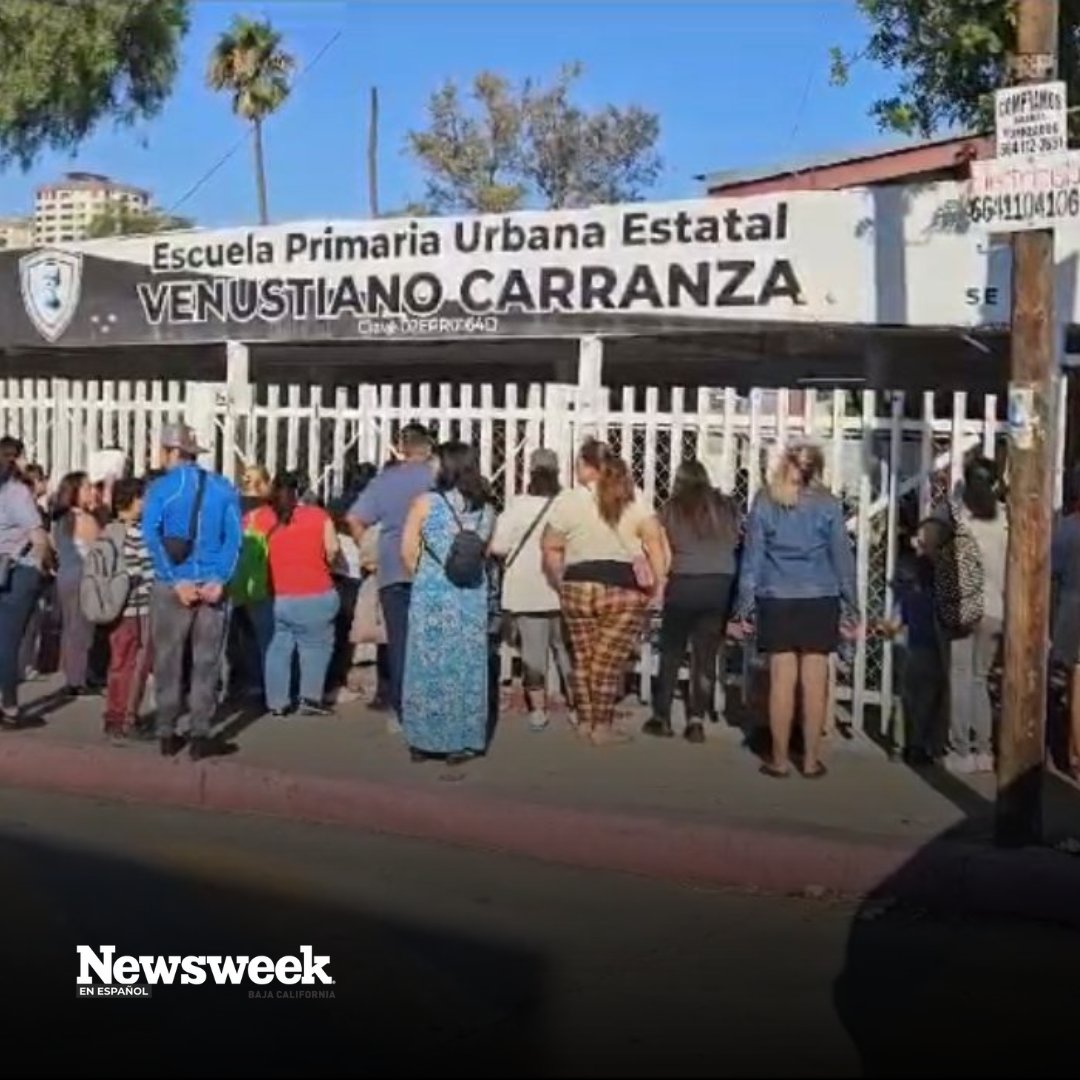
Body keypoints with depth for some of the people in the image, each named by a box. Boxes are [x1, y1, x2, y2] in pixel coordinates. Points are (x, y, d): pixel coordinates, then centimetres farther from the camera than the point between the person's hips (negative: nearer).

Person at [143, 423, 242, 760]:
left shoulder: (161, 488, -2)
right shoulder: (224, 488, 6)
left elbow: (151, 536, -13)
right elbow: (233, 537, -3)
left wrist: (176, 581, -13)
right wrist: (219, 580, -9)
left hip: (171, 585, -1)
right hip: (212, 586, 1)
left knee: (168, 662, 9)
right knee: (207, 663, 6)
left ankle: (167, 734, 13)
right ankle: (200, 735, 5)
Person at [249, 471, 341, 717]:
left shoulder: (259, 517, 2)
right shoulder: (319, 516, -2)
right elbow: (332, 549, -7)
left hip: (274, 597, 2)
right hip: (315, 595, -2)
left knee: (276, 649, 10)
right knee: (315, 647, 8)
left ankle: (277, 702, 12)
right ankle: (311, 699, 4)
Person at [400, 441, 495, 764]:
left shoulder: (426, 502, -5)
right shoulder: (486, 510, 6)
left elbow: (407, 552, -3)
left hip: (432, 595, -2)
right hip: (471, 597, 3)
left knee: (429, 665, 7)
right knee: (466, 667, 8)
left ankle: (424, 741, 14)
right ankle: (461, 742, 12)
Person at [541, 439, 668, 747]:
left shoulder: (568, 500, 0)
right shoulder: (632, 499, 1)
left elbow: (550, 547, 4)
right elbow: (655, 541, -6)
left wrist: (560, 583, 17)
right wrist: (659, 583, -1)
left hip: (579, 586, 1)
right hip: (624, 589, -1)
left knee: (583, 657, 15)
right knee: (610, 661, 4)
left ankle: (585, 722, 22)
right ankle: (602, 727, 7)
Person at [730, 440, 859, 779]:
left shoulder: (765, 502, 1)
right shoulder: (828, 505, 0)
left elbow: (752, 557, 1)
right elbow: (842, 557, 2)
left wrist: (743, 608, 4)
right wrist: (851, 608, 8)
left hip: (777, 601, 0)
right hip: (819, 601, 0)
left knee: (782, 681, 3)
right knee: (814, 682, 4)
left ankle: (779, 759, 9)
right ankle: (811, 759, 9)